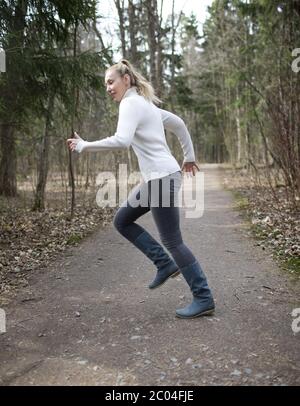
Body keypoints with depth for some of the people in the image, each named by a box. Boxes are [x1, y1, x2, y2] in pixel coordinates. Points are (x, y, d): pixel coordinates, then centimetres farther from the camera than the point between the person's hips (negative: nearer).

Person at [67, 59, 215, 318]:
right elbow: (179, 124, 25)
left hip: (162, 177, -10)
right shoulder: (144, 103, 19)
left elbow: (121, 141, -28)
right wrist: (189, 157, 29)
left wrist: (84, 146, -18)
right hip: (154, 178, 10)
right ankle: (165, 264, 17)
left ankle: (203, 299, 8)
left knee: (172, 240, -3)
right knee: (122, 220, 16)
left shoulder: (130, 103, -10)